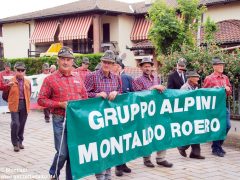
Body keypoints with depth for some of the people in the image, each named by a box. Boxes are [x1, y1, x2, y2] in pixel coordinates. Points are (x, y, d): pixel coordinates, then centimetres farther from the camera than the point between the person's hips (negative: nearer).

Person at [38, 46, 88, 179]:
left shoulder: (77, 78, 11)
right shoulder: (50, 79, -2)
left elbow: (85, 97, 18)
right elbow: (41, 100, -5)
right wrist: (60, 104, -14)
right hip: (60, 120, -4)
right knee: (62, 153, -2)